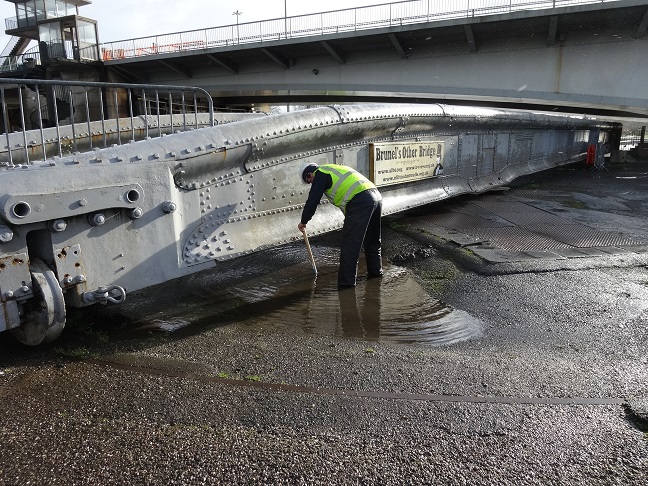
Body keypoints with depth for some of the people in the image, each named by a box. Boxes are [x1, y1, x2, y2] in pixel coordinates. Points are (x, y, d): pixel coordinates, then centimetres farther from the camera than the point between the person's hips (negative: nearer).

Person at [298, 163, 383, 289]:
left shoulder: (320, 174, 7)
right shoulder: (335, 169, 33)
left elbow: (312, 200, 3)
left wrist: (303, 222, 16)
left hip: (360, 201, -9)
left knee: (350, 243, -5)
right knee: (372, 240, 23)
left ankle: (346, 281, -2)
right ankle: (375, 271, 35)